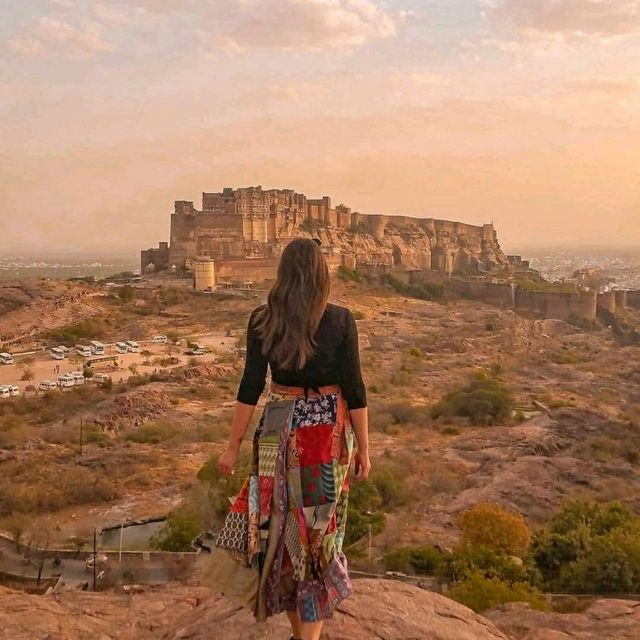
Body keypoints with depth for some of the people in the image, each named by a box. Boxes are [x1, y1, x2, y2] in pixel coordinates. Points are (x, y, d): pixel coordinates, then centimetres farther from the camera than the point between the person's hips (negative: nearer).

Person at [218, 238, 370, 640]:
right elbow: (354, 389, -8)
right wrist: (363, 448, 2)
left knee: (281, 528, 16)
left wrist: (234, 446, 4)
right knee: (319, 535, 8)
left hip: (280, 433, 1)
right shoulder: (341, 321, -9)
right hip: (329, 433, -1)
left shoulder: (262, 321, -5)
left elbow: (251, 387, -5)